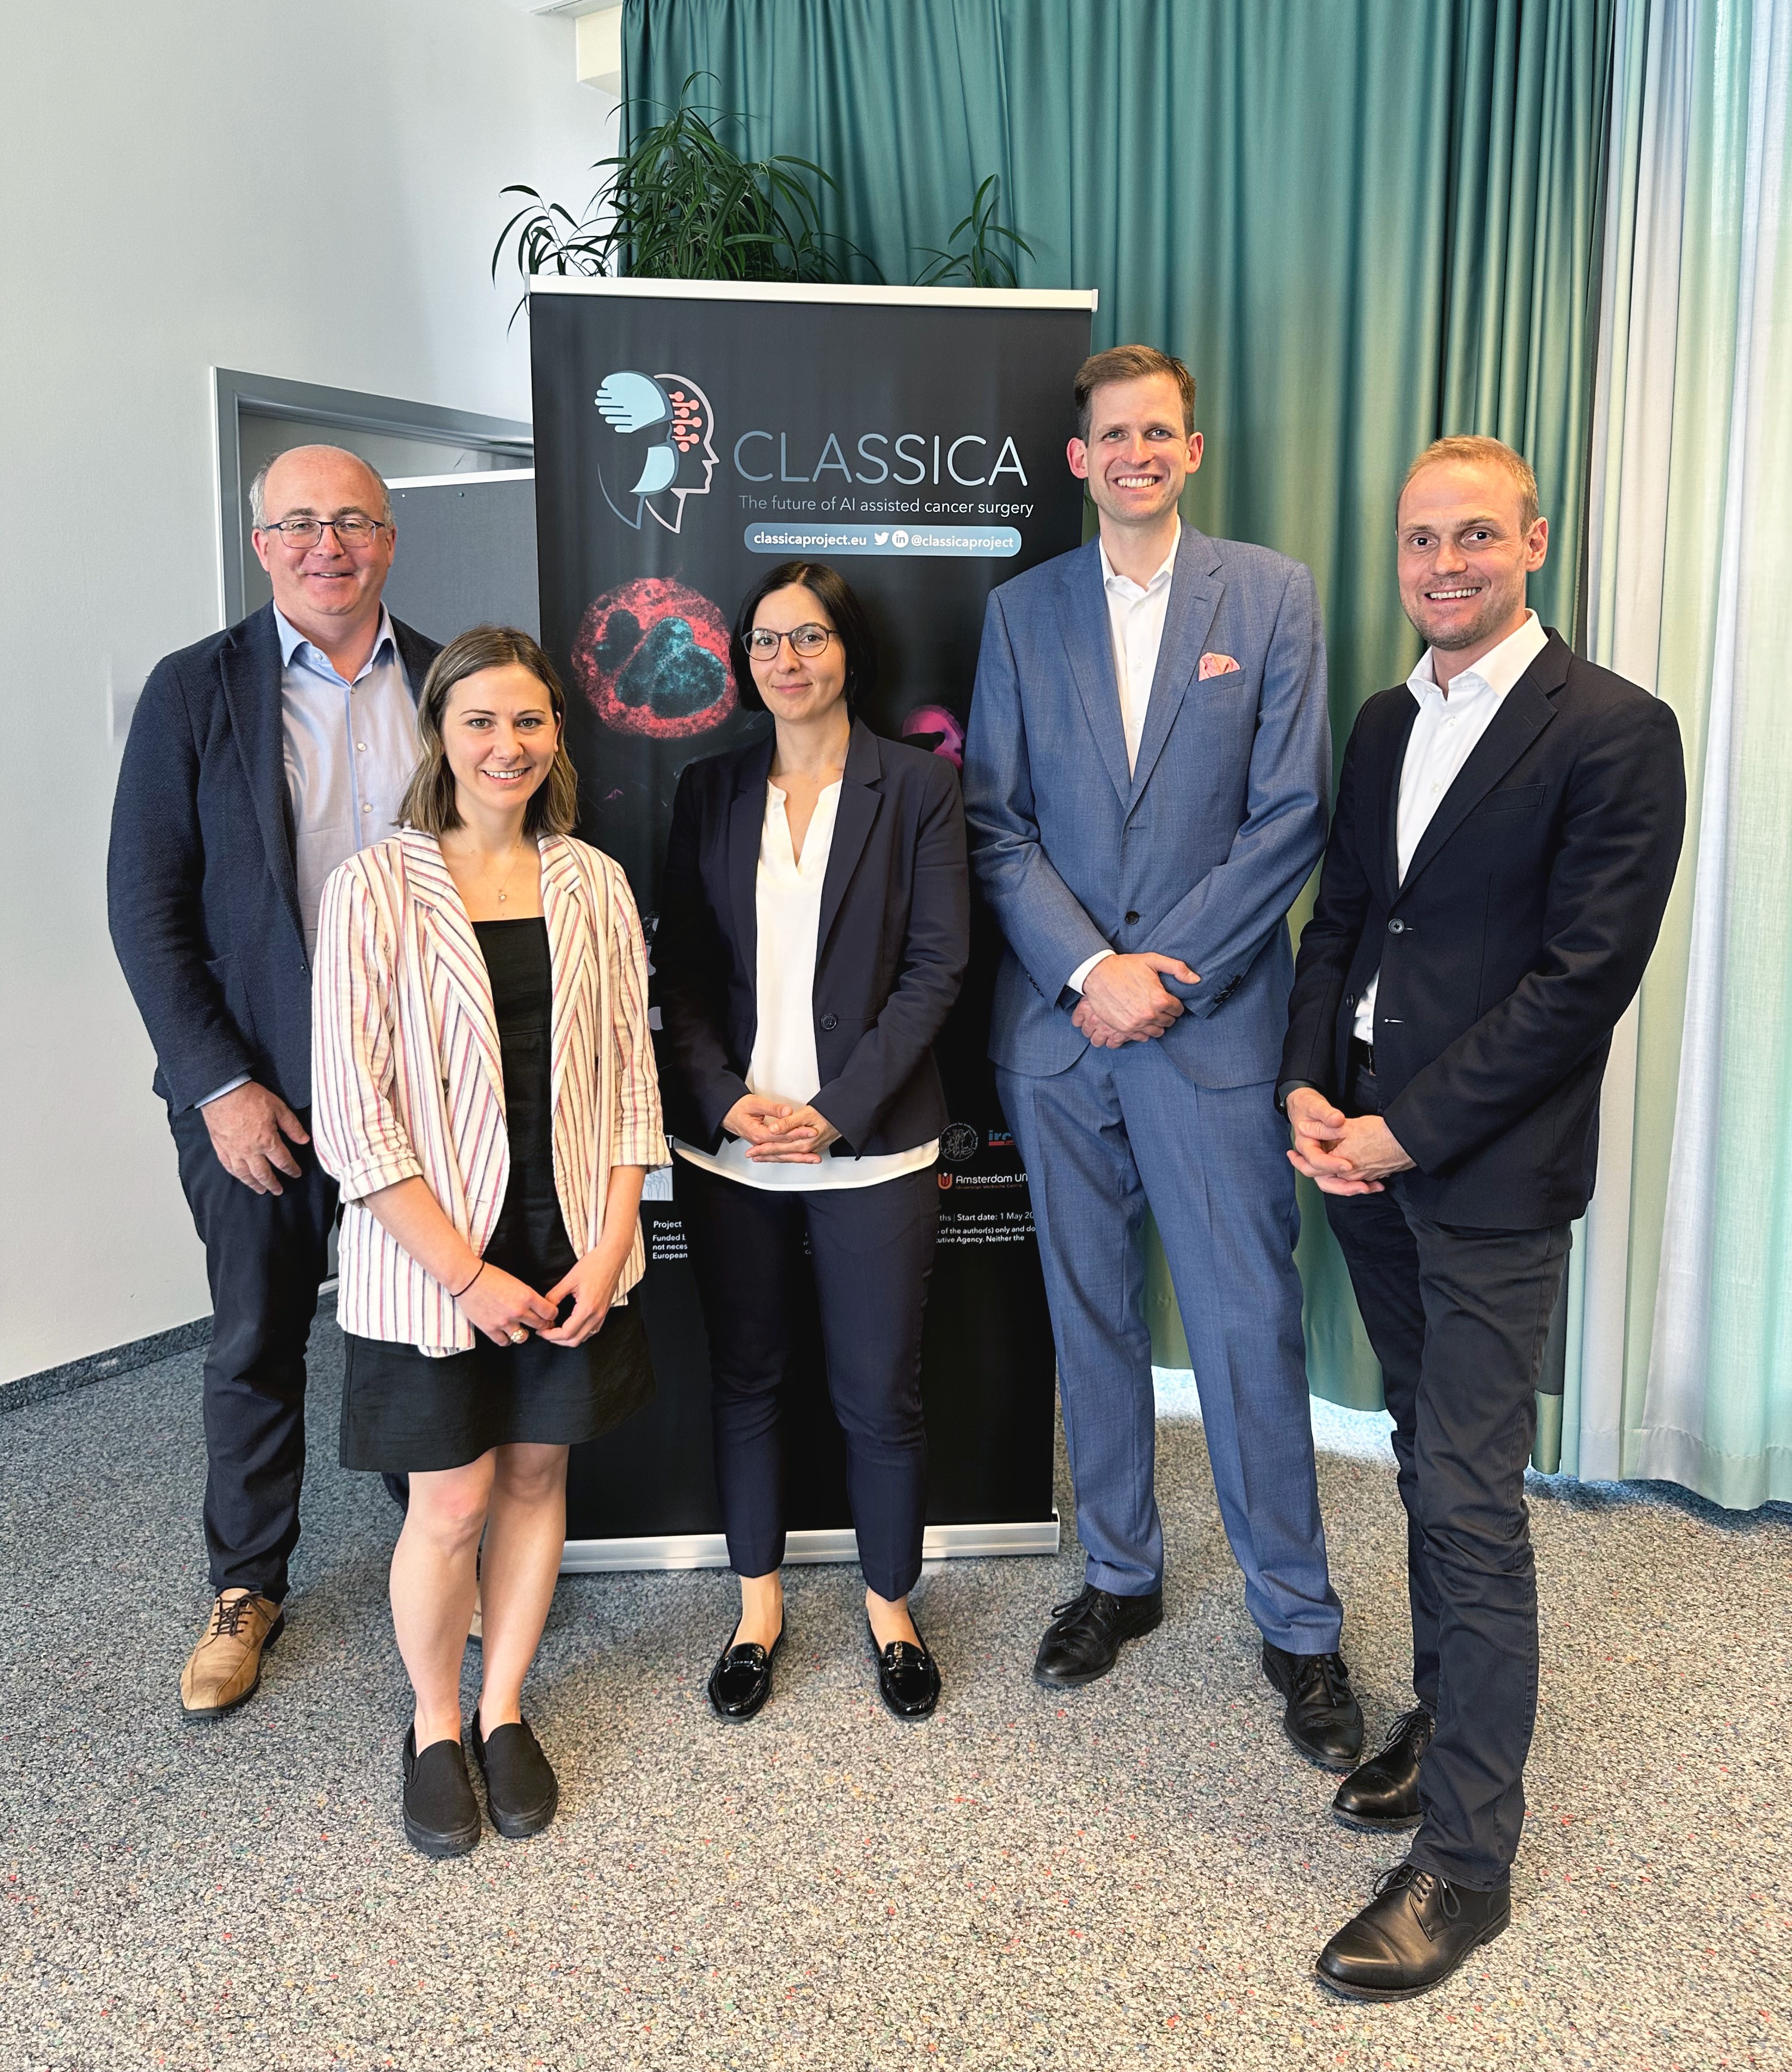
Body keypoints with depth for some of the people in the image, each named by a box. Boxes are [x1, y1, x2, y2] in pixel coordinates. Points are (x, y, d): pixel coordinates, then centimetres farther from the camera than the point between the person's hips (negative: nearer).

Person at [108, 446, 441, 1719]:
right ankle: (246, 1592, 33)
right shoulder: (195, 693, -3)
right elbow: (147, 907, -4)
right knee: (256, 1348, 13)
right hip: (252, 1092, -1)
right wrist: (220, 1086, -10)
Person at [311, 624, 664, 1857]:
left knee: (537, 1476, 13)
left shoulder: (594, 885, 3)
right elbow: (354, 1112, -11)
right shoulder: (377, 887, -8)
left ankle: (505, 1714, 34)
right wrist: (466, 1270, -13)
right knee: (451, 1504, 5)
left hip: (571, 1244, 3)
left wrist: (610, 1243, -5)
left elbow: (630, 1073, 5)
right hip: (429, 1255, -3)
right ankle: (435, 1729, 32)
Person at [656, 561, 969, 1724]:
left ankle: (891, 1606, 28)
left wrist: (840, 1107, -13)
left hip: (872, 1147, -2)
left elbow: (937, 966, -5)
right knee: (745, 1379, 13)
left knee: (881, 1394, 5)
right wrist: (726, 1100, -9)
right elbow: (682, 970, 6)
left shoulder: (917, 786, 0)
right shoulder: (710, 793, 8)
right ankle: (759, 1605, 32)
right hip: (730, 1142, 3)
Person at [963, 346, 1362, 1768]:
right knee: (1091, 1316, 12)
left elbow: (1288, 819, -4)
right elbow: (994, 822, 2)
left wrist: (1163, 973, -11)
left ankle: (1299, 1622, 19)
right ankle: (1120, 1575, 31)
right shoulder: (1024, 611, 8)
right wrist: (1091, 971, -10)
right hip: (1057, 1026, 3)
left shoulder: (1272, 596, 2)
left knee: (1250, 1327, 1)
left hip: (1213, 1023, -2)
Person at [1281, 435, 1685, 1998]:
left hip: (1491, 1177, -6)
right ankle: (1448, 1713, 37)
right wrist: (1309, 1086, -1)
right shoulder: (1388, 722, 13)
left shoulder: (1614, 731, -10)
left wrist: (1404, 1131, -16)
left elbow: (1584, 975, -15)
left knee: (1472, 1502, -2)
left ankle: (1465, 1857, 11)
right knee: (1430, 1463, 19)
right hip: (1364, 1155, 7)